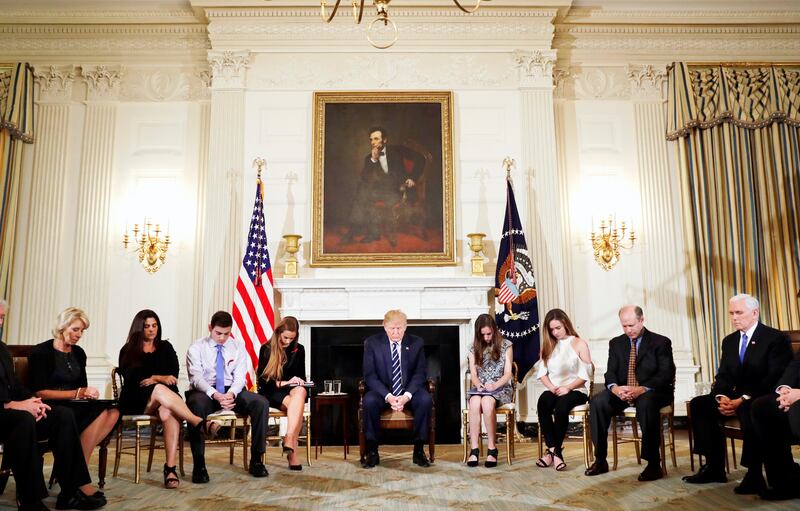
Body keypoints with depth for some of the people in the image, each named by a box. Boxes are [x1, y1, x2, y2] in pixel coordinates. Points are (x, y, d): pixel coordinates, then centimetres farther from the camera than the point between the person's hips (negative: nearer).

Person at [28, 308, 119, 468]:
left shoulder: (79, 353, 17)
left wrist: (88, 393, -3)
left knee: (113, 412, -23)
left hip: (75, 406, 7)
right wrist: (77, 393, -16)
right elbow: (40, 392, -11)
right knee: (101, 412, -30)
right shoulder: (41, 352, -4)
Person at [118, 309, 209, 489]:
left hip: (163, 398, 1)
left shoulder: (165, 347, 20)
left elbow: (173, 375, 7)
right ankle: (198, 423, -42)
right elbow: (132, 379, -3)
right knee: (160, 390, -37)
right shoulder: (128, 351, 14)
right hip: (136, 401, -1)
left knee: (168, 413, -37)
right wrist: (160, 378, -13)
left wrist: (153, 380, -9)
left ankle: (170, 468, -44)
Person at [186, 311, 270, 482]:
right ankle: (199, 464, -31)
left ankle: (256, 460, -18)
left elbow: (240, 376, 0)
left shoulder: (238, 346, 9)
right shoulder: (196, 348, 1)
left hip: (232, 391, 3)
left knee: (261, 403, -24)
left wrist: (231, 394, -23)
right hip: (205, 392, -2)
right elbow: (196, 377, -12)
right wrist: (215, 395, -31)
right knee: (196, 404, -39)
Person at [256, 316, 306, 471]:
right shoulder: (266, 349, 0)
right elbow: (262, 379, -5)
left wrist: (299, 384, -6)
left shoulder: (299, 350, 10)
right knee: (297, 405, -35)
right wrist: (284, 383, -17)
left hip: (293, 391, 3)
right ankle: (293, 451, -40)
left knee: (300, 391, -36)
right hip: (271, 392, -3)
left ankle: (289, 439, -45)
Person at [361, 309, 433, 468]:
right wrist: (388, 396, -22)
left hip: (409, 391, 1)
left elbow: (420, 373, -2)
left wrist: (407, 395, -20)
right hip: (383, 392, -1)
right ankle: (372, 452, -17)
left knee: (426, 400, -30)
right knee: (369, 401, -33)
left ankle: (419, 451, -15)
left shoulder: (417, 343, 1)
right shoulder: (372, 343, -3)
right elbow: (370, 375, -7)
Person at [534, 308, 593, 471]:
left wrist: (567, 388, -14)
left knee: (561, 406, -37)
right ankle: (554, 449, -29)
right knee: (543, 402, -33)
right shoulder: (548, 345, 17)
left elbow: (585, 374, -2)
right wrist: (551, 387, -8)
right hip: (554, 390, 3)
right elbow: (541, 372, 9)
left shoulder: (579, 344, 6)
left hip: (575, 390, -3)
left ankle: (553, 450, -24)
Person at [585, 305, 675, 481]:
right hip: (622, 392, 4)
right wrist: (614, 387, -20)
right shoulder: (616, 343, 12)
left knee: (646, 403, -39)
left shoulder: (661, 342, 0)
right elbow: (611, 372, 6)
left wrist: (643, 389, -27)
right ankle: (600, 460, -15)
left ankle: (653, 464, -29)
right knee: (597, 402, -24)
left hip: (652, 392, -4)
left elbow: (666, 374, -10)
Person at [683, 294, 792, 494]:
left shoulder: (776, 338, -6)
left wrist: (743, 399, -25)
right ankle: (714, 467, -12)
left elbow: (773, 379, -16)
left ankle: (754, 474, -30)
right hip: (737, 397, 7)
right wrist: (721, 397, -11)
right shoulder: (729, 341, 14)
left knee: (747, 409, -39)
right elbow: (723, 376, 12)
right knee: (698, 404, -13)